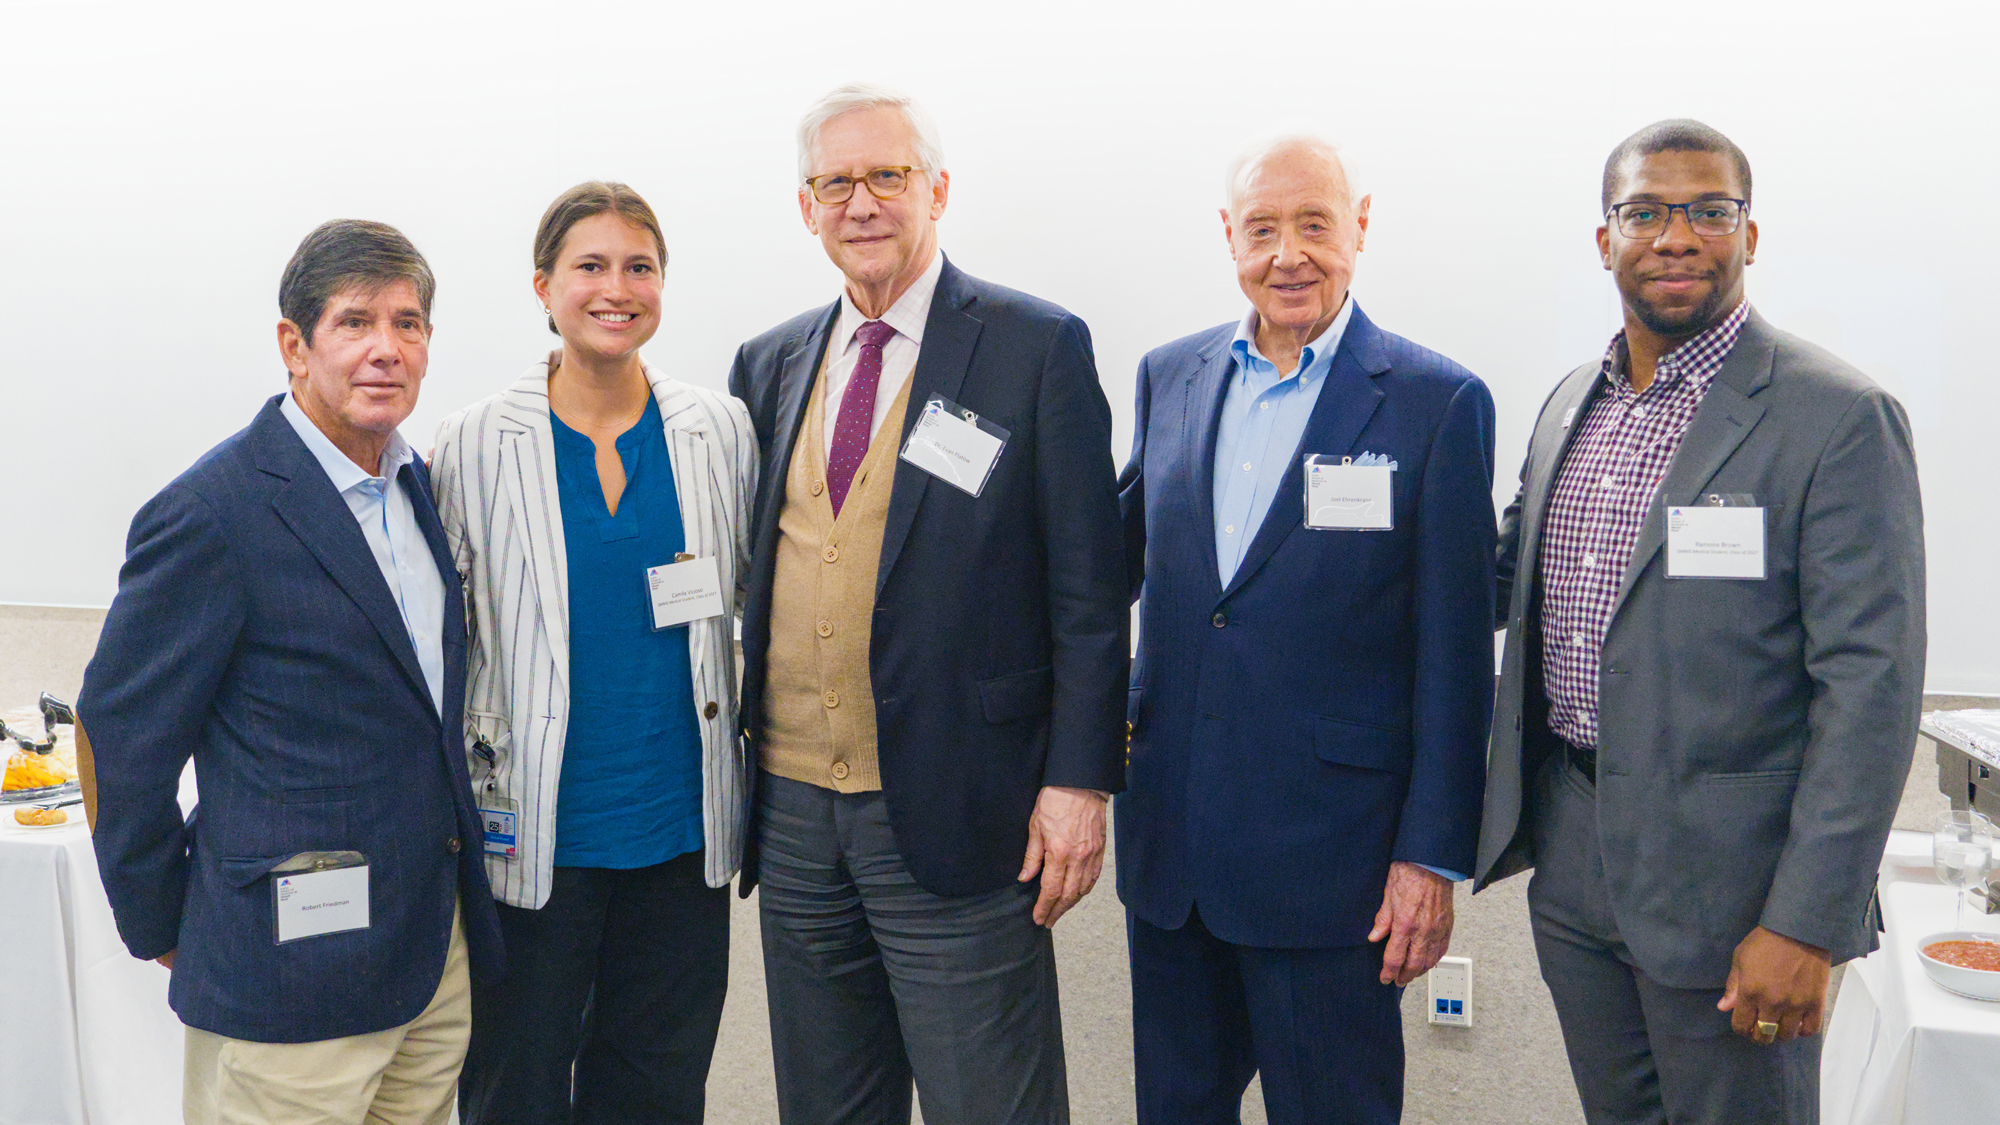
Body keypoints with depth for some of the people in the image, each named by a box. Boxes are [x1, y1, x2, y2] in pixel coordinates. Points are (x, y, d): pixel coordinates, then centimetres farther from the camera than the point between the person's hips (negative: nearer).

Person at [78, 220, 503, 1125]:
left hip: (441, 953, 7)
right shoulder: (210, 514, -15)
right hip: (291, 983, -7)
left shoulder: (419, 482, 8)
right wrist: (164, 931, 0)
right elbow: (122, 737, -9)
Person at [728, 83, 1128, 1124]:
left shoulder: (1037, 347, -5)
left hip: (953, 813, -5)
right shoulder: (769, 364, 10)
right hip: (790, 807, 5)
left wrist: (1077, 779, -11)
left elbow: (1087, 589, -6)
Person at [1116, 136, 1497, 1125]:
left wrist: (1433, 857, -9)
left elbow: (1454, 658, -7)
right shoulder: (1170, 374, 6)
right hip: (1167, 837, 4)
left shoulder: (1439, 403, -7)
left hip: (1329, 855, -4)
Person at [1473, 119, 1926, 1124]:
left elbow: (1871, 683, -16)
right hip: (1569, 861, 6)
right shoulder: (1569, 403, 8)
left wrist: (1808, 924, -19)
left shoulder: (1838, 418, -12)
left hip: (1724, 881, -6)